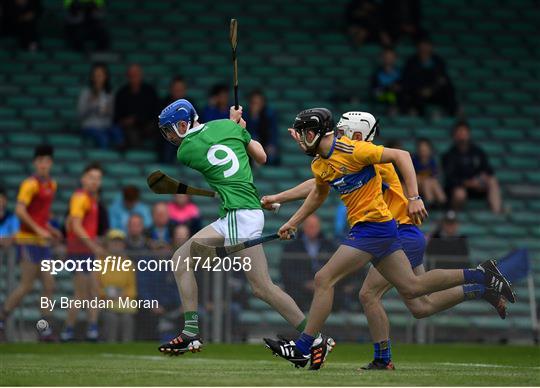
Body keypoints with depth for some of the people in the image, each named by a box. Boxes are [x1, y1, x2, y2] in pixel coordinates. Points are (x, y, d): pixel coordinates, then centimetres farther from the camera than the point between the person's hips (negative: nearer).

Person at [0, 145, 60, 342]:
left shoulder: (52, 185, 14)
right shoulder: (30, 184, -11)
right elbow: (19, 210, -21)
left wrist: (50, 229, 13)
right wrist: (38, 230, -24)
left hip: (42, 241, 8)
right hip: (28, 240, -8)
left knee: (49, 285, 4)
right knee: (27, 285, -10)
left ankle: (45, 330, 7)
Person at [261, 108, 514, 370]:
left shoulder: (351, 150, -17)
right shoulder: (320, 165, 11)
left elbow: (401, 156, -16)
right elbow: (318, 194, 32)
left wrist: (414, 198, -22)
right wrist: (292, 223, 30)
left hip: (372, 227, -9)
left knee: (324, 279, -10)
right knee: (411, 287, 11)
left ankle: (303, 348, -7)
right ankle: (481, 275, 16)